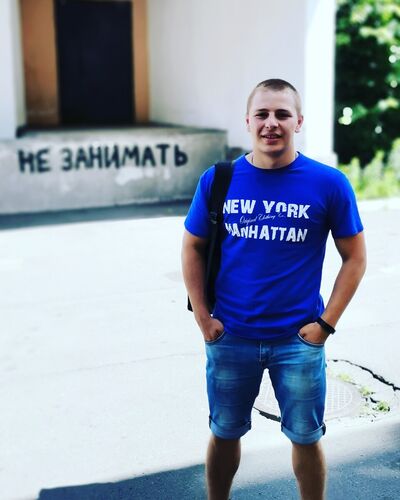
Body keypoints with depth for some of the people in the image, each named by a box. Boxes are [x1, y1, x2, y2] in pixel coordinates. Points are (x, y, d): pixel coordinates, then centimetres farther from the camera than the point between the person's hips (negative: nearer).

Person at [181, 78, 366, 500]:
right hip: (229, 337, 2)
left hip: (299, 340, -1)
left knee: (305, 438, 14)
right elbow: (193, 248, 6)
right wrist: (202, 317, -1)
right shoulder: (217, 180, -4)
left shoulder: (329, 184, -8)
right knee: (224, 433, 17)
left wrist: (326, 323, -7)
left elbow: (354, 258, -1)